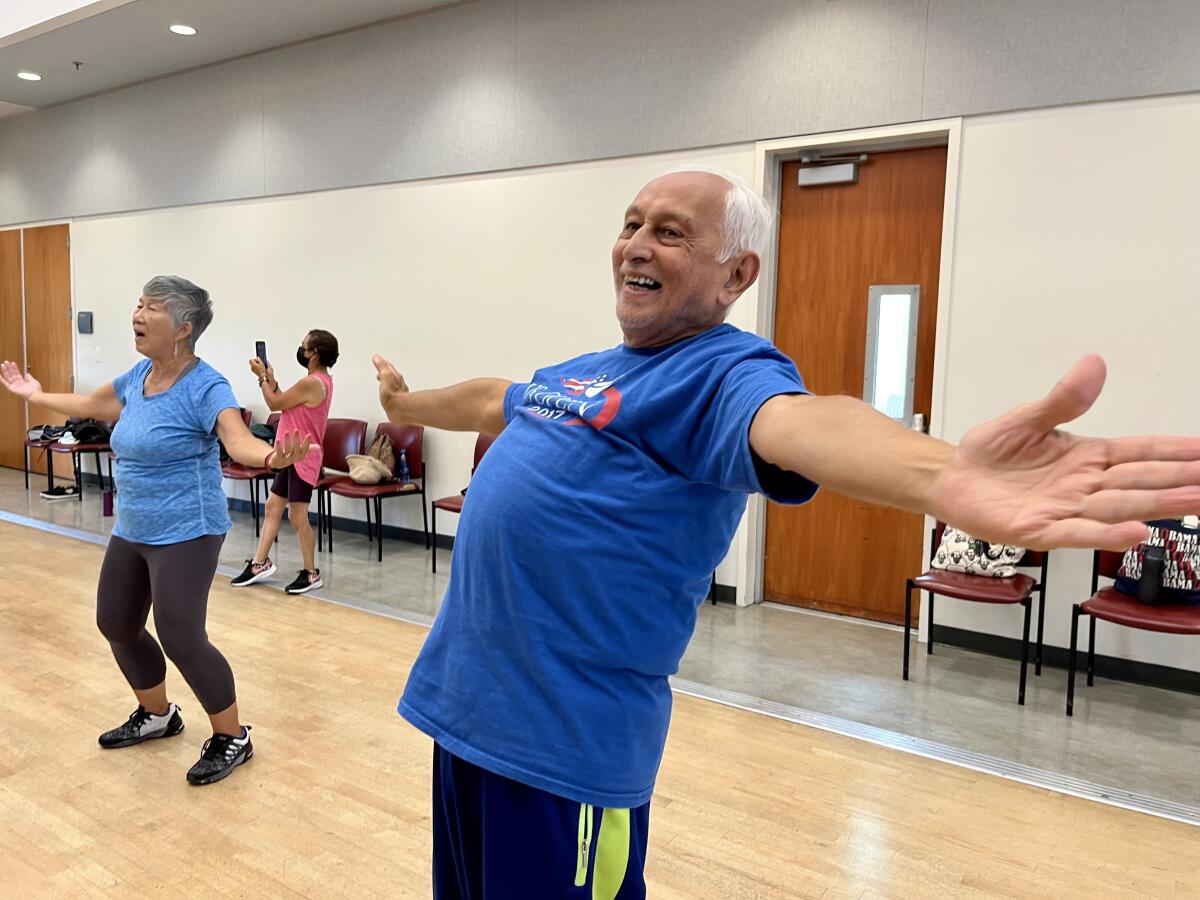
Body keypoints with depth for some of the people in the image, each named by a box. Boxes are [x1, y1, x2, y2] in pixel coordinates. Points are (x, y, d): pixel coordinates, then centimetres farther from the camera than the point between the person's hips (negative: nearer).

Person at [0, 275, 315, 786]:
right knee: (116, 624, 17)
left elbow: (238, 439, -35)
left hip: (185, 534, -9)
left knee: (180, 639, -10)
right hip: (131, 531, 9)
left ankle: (233, 738, 10)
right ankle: (157, 716, 39)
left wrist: (271, 457, -58)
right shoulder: (138, 377, 5)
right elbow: (91, 405, 25)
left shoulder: (205, 387, -19)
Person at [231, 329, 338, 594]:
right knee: (273, 506, 14)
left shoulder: (311, 383, -22)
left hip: (302, 459, -10)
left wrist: (262, 377, 0)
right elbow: (285, 403, 15)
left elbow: (275, 404, -12)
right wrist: (271, 379, 10)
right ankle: (260, 563, 22)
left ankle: (311, 573, 8)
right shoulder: (321, 381, 10)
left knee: (297, 516, -3)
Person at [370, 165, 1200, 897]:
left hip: (564, 736, -8)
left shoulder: (726, 371, -14)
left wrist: (941, 474, -60)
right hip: (462, 697, 9)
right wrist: (408, 403, 51)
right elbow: (493, 400, 33)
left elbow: (797, 426, -37)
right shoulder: (586, 370, 13)